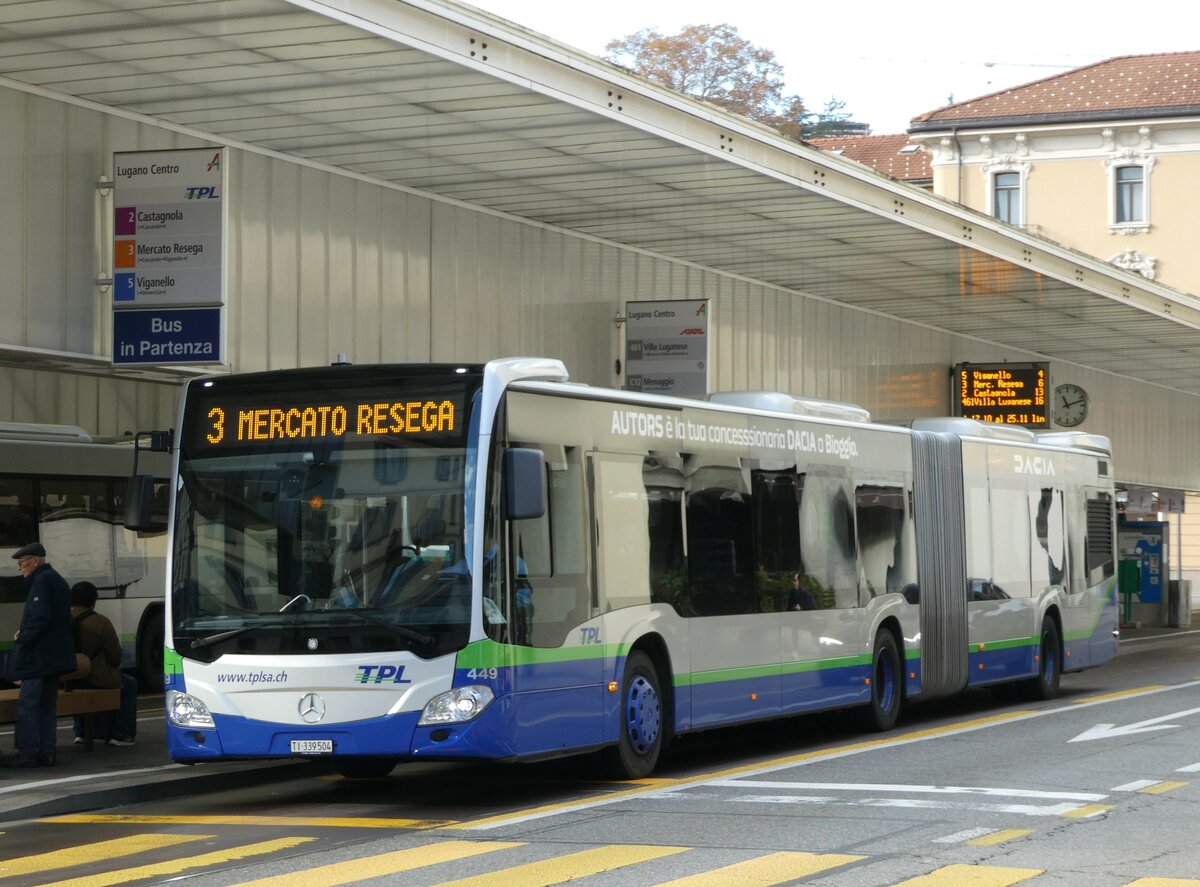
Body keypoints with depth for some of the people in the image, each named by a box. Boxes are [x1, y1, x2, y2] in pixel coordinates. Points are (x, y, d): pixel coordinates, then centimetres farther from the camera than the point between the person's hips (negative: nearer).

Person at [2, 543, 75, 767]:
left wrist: (23, 638, -10)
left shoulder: (42, 581, -13)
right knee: (47, 704, 11)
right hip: (56, 655, 10)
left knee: (27, 703, -7)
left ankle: (27, 753, -8)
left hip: (39, 655, -10)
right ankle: (46, 752, 12)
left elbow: (40, 618, -23)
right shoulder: (58, 580, 18)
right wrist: (25, 633, 14)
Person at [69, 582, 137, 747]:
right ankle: (121, 734, 14)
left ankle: (81, 732, 34)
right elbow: (115, 656, -8)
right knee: (129, 684, 20)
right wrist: (114, 664, 15)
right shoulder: (100, 622, -15)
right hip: (95, 678, -6)